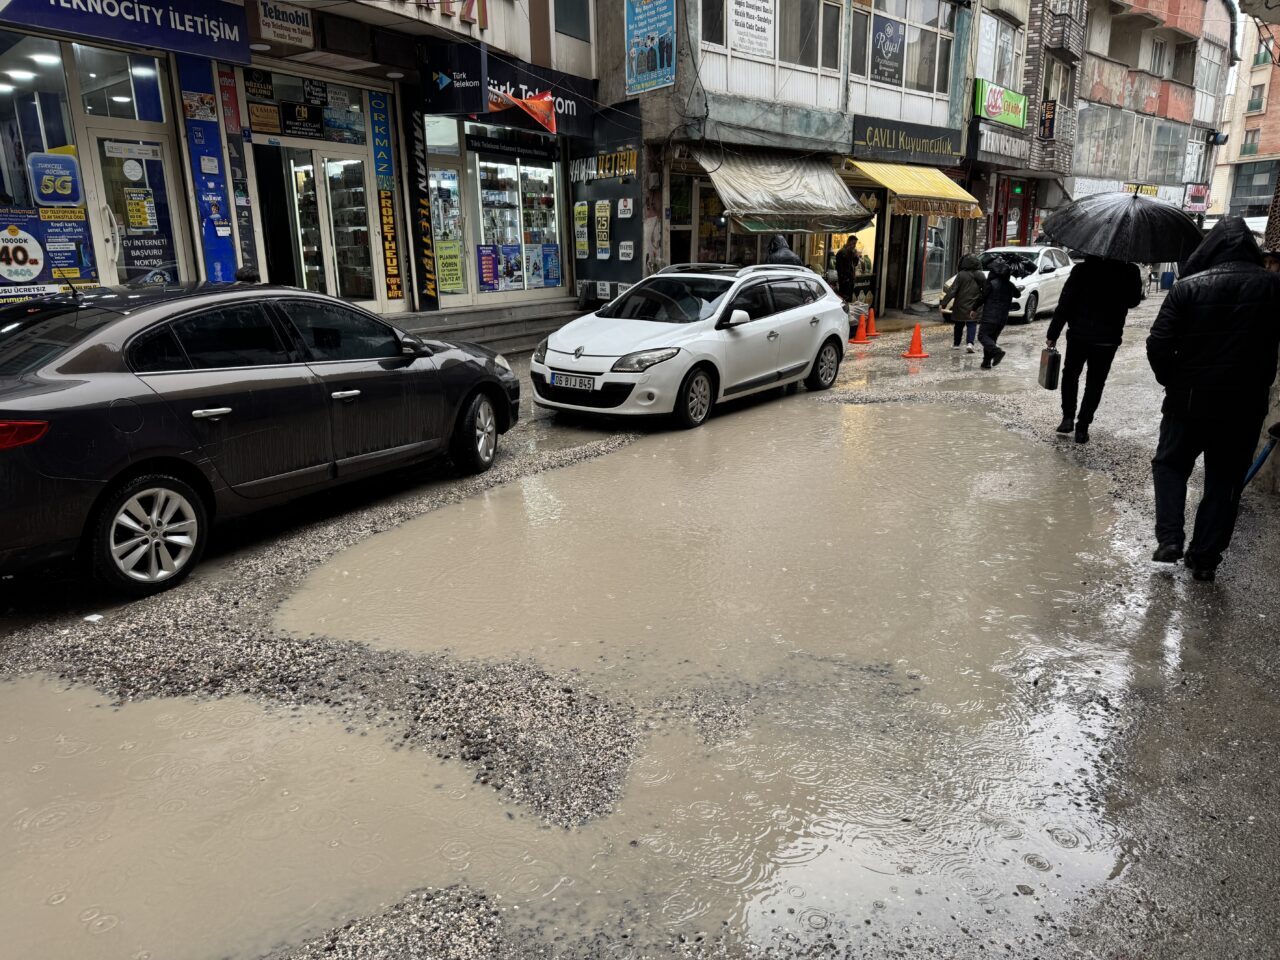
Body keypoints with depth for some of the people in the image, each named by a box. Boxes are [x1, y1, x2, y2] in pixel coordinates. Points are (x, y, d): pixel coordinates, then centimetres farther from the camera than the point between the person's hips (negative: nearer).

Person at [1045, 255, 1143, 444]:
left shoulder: (1081, 269, -9)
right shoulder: (1130, 272, -5)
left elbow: (1064, 303, -10)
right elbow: (1134, 301, 10)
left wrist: (1053, 333, -6)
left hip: (1078, 334, -1)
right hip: (1108, 338, 1)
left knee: (1070, 374, 19)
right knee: (1095, 382, 9)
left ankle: (1068, 417, 9)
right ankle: (1082, 427, 8)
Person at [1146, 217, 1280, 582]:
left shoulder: (1188, 287, -9)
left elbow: (1158, 343, -12)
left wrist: (1172, 380, 3)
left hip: (1190, 399, -1)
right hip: (1245, 404, 2)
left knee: (1170, 464, 16)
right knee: (1225, 480, 12)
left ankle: (1169, 538, 1)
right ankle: (1205, 557, 14)